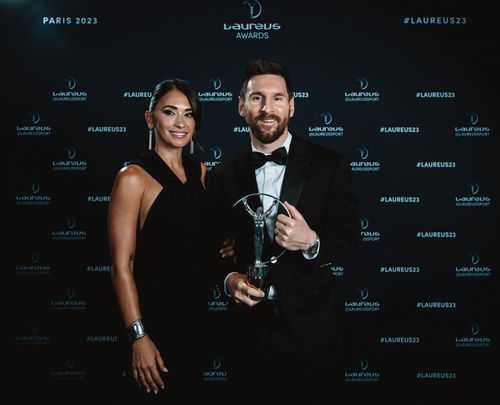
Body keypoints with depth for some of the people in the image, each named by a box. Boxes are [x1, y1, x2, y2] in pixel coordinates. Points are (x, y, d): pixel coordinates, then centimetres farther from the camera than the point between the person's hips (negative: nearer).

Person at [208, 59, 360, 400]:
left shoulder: (329, 165, -4)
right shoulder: (223, 177, 3)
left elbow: (349, 237, -3)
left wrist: (311, 243, -23)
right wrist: (229, 279, -12)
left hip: (312, 330, -1)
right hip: (250, 330, 2)